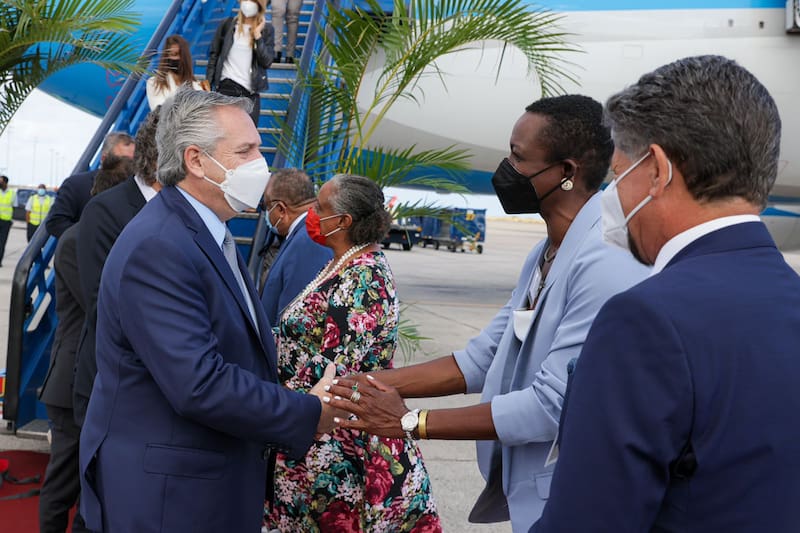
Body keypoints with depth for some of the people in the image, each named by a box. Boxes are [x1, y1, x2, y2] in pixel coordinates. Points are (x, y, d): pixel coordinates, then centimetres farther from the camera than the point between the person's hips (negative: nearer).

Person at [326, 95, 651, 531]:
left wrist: (410, 422, -19)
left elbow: (552, 407, -26)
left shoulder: (607, 261, -23)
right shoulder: (543, 255, 9)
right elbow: (480, 360, 10)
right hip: (527, 496, 8)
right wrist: (369, 383, 0)